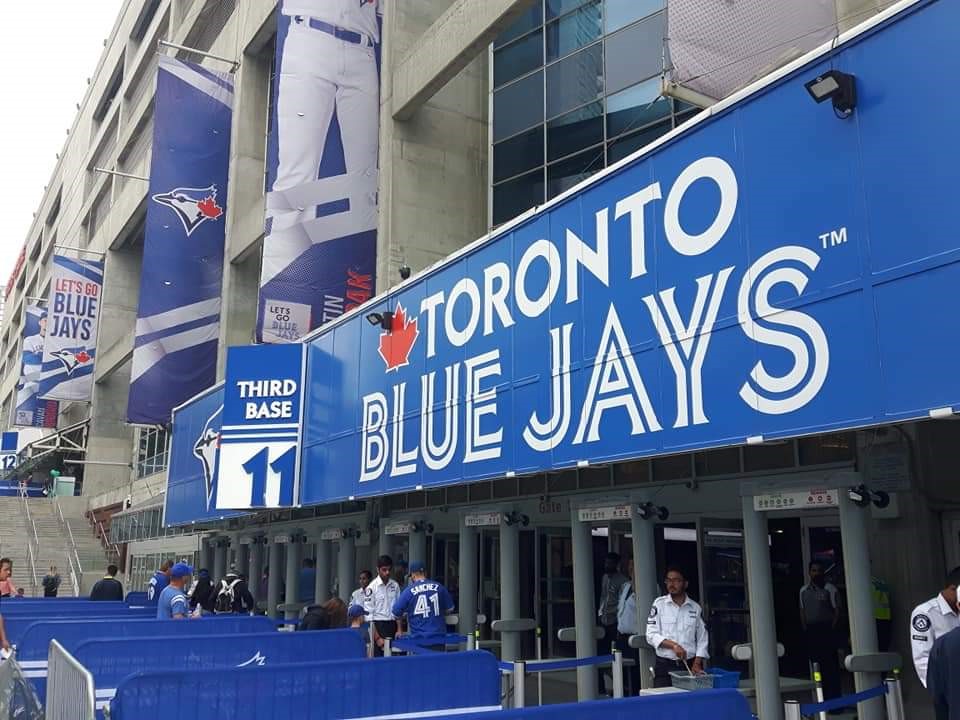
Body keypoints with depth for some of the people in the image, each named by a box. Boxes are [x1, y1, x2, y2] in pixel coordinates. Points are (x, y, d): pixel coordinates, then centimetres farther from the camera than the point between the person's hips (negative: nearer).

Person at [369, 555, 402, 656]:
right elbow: (369, 614, -7)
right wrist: (377, 637, -10)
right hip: (378, 626, -4)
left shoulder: (395, 585, 5)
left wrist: (399, 630, 2)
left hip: (392, 625, 4)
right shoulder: (372, 587, -7)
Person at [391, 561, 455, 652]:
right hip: (439, 639, 2)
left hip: (420, 640, -2)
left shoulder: (409, 590, -5)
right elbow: (450, 609, 12)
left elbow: (395, 614, -1)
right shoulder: (438, 587, 3)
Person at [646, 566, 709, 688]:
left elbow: (702, 639, 9)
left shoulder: (695, 608, 7)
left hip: (690, 665, 2)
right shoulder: (659, 604, 2)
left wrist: (697, 663, -3)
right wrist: (673, 645, -17)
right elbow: (651, 635, -4)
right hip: (665, 666, -2)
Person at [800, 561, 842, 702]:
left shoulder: (830, 589, -2)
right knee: (817, 665, 7)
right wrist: (805, 629, 7)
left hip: (826, 631, -5)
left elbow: (837, 611, -3)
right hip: (811, 631, 5)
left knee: (831, 665, -5)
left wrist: (832, 629, -10)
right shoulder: (803, 590, 12)